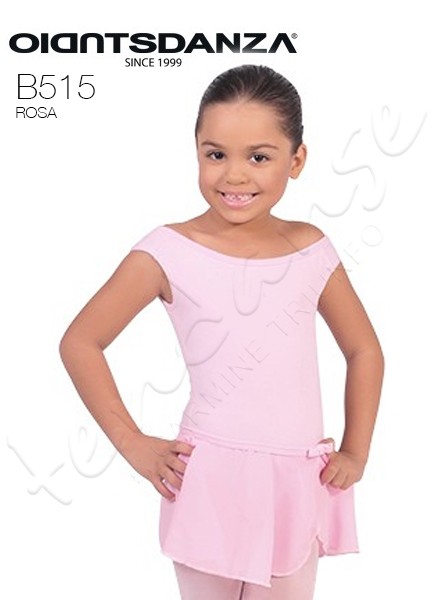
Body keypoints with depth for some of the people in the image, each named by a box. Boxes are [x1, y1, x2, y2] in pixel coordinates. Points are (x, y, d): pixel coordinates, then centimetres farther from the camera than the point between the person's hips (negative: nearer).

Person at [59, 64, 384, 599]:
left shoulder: (312, 250, 1)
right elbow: (79, 342, -4)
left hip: (299, 483, 3)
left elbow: (364, 351, 13)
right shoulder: (170, 251, -9)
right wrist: (133, 444, -5)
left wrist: (355, 454, 8)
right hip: (211, 477, -3)